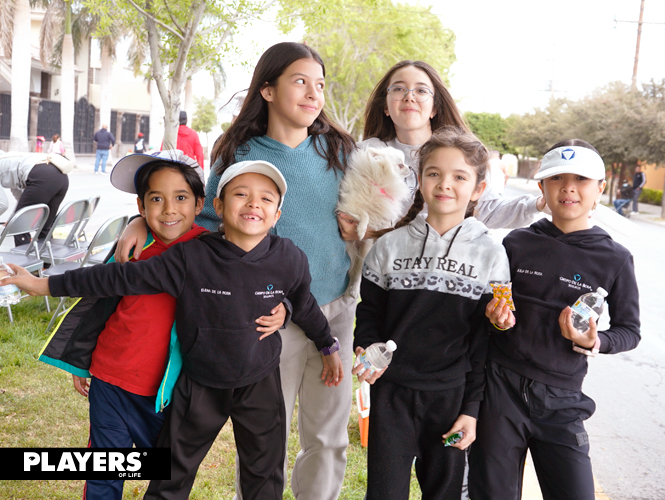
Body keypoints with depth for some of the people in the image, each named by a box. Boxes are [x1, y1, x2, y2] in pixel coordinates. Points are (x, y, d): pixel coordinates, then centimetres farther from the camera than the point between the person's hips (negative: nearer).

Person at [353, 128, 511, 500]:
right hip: (391, 391, 1)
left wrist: (472, 408, -3)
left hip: (451, 396, 0)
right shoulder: (390, 245, 1)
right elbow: (370, 311, 9)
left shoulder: (490, 254, -3)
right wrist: (368, 350, -11)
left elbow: (488, 339, -2)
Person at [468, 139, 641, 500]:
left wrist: (593, 342, -14)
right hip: (501, 388, 1)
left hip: (560, 401, 0)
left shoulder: (614, 259, -1)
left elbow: (629, 330, 6)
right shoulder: (517, 243, 2)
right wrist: (496, 318, -10)